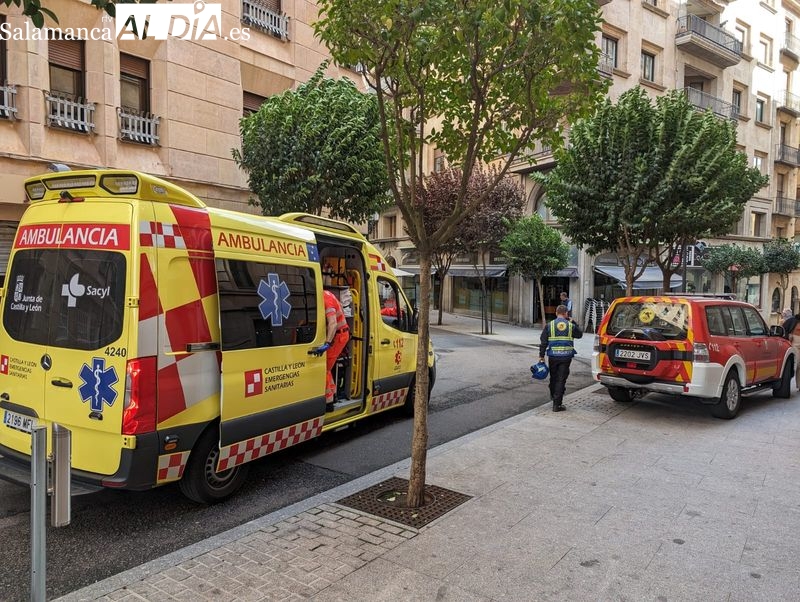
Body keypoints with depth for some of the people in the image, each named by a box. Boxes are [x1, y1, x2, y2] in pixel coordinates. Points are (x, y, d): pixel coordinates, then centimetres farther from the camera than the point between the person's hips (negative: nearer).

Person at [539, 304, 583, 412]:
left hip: (553, 356, 1)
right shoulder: (571, 326, -1)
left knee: (553, 378, 20)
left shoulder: (549, 325, -1)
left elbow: (543, 342, -2)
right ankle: (557, 404, 0)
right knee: (561, 380, 1)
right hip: (566, 357, -1)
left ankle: (553, 396, 40)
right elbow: (580, 334, 19)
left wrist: (541, 355, 4)